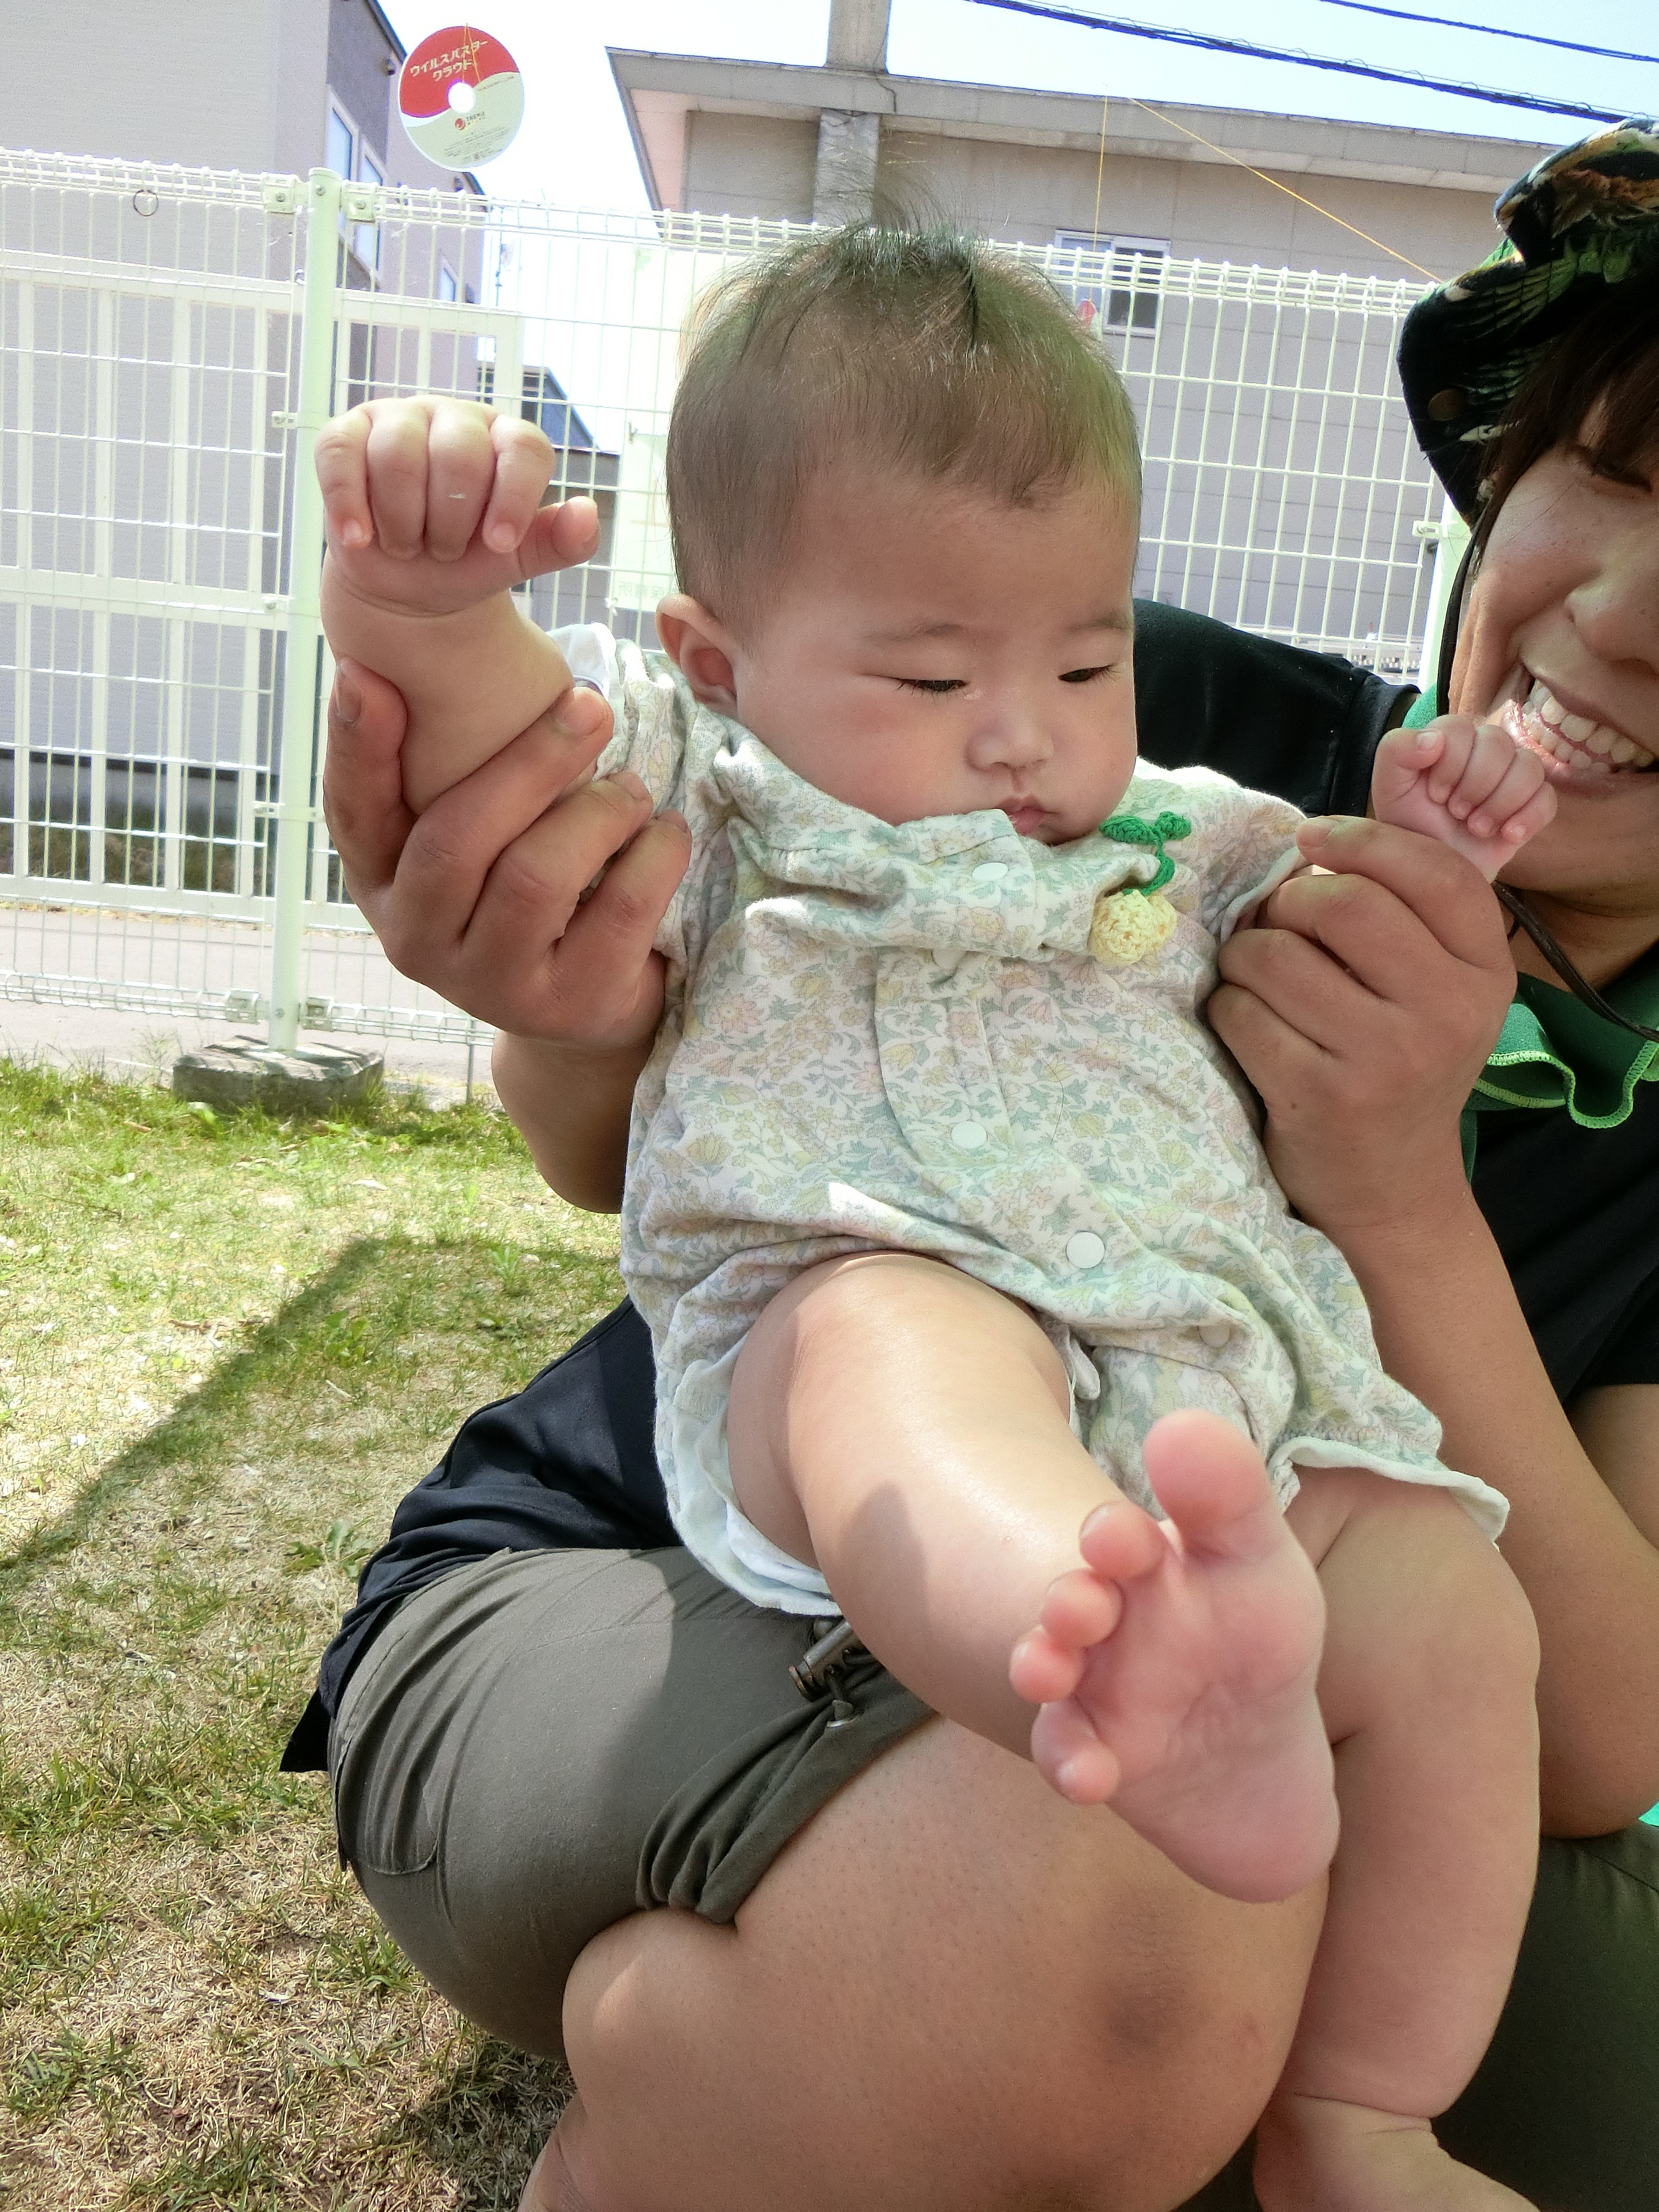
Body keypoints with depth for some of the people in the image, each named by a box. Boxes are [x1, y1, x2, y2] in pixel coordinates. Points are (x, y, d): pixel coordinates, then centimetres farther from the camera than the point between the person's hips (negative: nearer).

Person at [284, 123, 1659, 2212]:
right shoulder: (1189, 735, -14)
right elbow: (632, 1159, -3)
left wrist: (1405, 1215, -25)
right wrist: (565, 1017, -27)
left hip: (1125, 1727, 3)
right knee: (1115, 1931, -34)